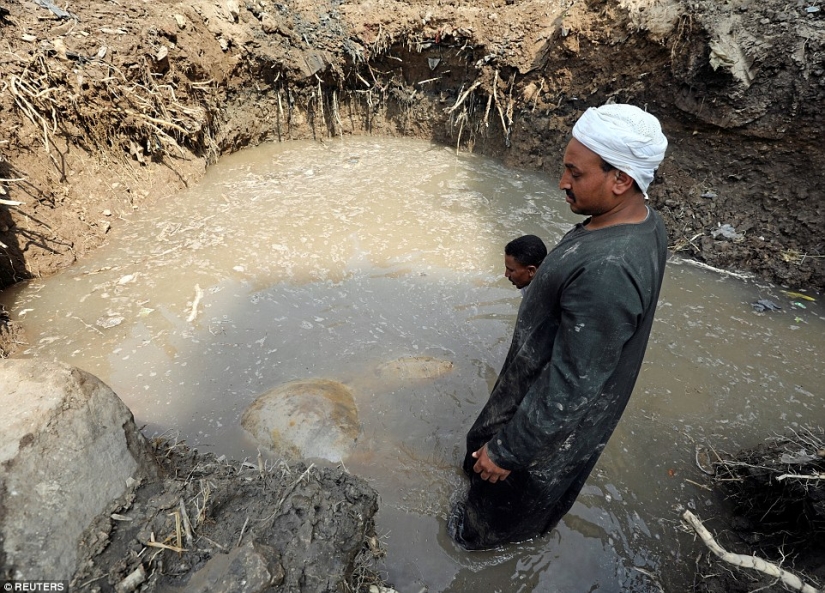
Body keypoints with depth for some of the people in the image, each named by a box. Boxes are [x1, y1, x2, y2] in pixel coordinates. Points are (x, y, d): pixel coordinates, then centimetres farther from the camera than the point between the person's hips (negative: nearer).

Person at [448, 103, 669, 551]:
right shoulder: (644, 223, -8)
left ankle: (485, 533, 53)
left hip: (558, 414, -8)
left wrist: (507, 450, -22)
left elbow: (570, 388, -33)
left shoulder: (605, 272, -40)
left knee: (508, 482, 22)